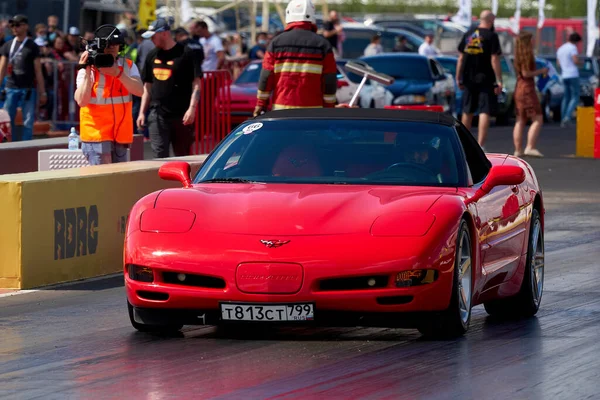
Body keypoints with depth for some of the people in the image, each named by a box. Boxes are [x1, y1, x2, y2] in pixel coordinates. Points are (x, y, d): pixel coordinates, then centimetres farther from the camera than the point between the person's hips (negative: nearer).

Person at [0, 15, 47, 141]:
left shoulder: (32, 47, 2)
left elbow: (38, 71, 1)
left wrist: (42, 92, -3)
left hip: (28, 89, -3)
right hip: (11, 88, 3)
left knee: (28, 122, -2)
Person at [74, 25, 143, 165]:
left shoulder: (128, 66, 7)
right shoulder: (89, 68, -4)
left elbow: (139, 90, -9)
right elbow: (82, 101, -14)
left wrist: (118, 73, -21)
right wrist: (87, 73, -20)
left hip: (121, 134, 4)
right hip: (96, 133, -4)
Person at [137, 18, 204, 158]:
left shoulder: (186, 53, -4)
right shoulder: (152, 56, 13)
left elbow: (196, 83, -6)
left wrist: (192, 108, -16)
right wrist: (142, 112, 13)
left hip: (181, 115, -4)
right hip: (157, 115, 4)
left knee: (183, 157, 3)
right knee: (159, 156, -4)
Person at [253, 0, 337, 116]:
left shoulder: (276, 42, 3)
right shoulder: (322, 44, 1)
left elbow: (266, 77, 2)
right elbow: (330, 81, 0)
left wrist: (261, 104, 9)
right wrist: (329, 109, 7)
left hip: (281, 108, 1)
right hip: (313, 110, -1)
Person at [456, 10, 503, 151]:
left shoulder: (468, 34, 8)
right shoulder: (491, 36, -8)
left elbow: (461, 58, 10)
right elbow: (494, 60, -14)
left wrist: (458, 78, 16)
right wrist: (499, 81, -13)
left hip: (469, 79, 6)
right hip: (486, 80, -6)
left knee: (467, 112, 17)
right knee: (485, 112, -6)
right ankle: (480, 145, -14)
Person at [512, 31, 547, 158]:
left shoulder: (519, 55, 13)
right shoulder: (527, 55, -12)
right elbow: (526, 73, -18)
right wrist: (541, 71, -8)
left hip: (519, 89, 9)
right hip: (527, 88, -9)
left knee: (520, 121, 9)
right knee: (537, 120, -7)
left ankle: (518, 150, 8)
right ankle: (530, 147, -16)